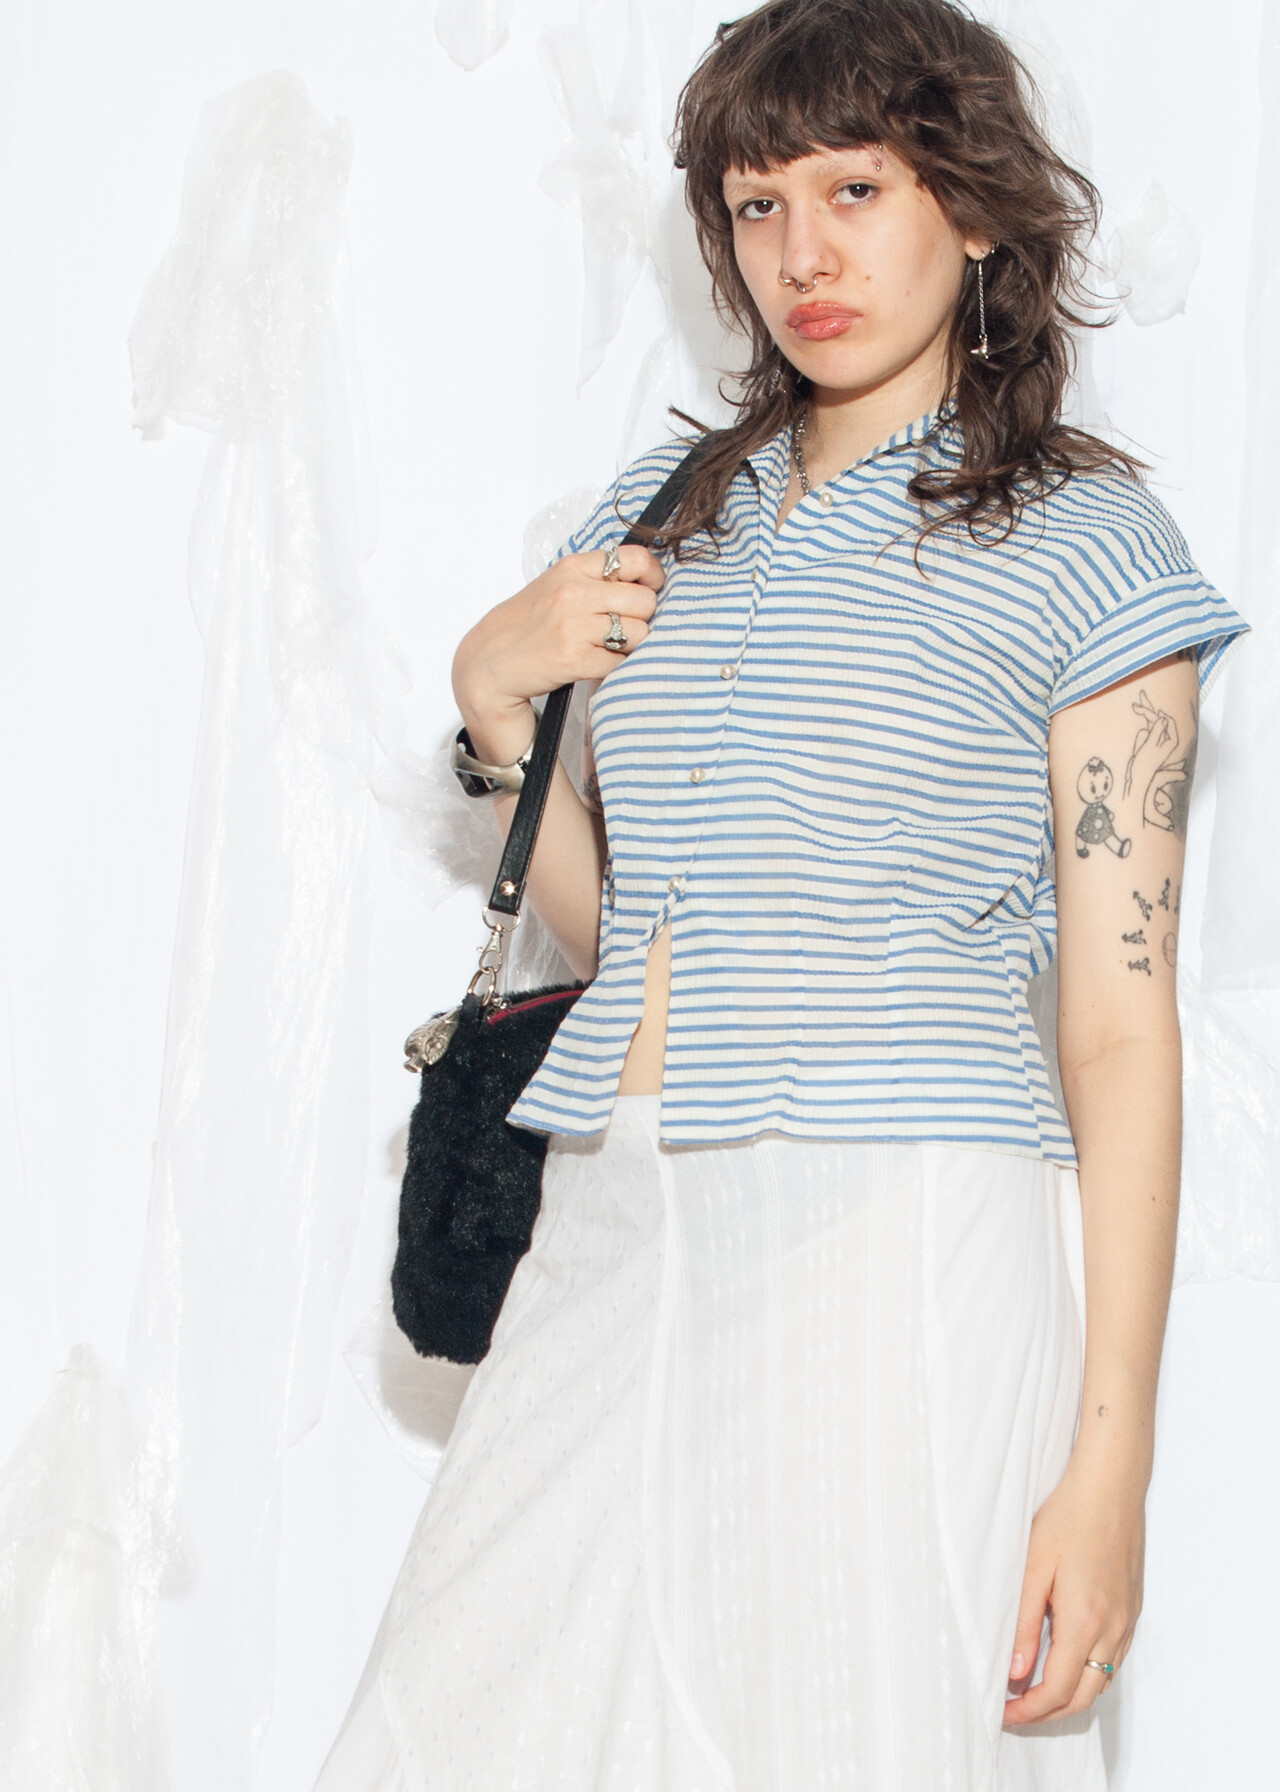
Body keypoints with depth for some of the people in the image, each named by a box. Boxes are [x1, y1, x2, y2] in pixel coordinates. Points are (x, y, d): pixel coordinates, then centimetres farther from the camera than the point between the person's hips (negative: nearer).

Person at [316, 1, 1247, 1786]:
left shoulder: (1082, 547, 0)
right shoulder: (666, 512, 17)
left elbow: (1122, 1023, -5)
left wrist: (1110, 1459, -11)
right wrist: (497, 699, 5)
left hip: (896, 1254, -5)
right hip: (621, 1242, 5)